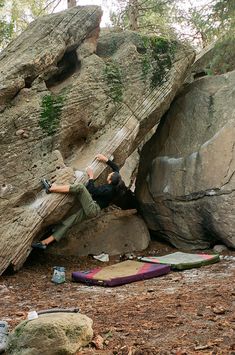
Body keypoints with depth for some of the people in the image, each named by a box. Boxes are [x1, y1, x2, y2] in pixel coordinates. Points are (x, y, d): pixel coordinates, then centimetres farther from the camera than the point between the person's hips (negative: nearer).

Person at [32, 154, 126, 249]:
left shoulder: (108, 190, -21)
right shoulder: (115, 184, 3)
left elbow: (92, 191, -16)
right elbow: (116, 167, 18)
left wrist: (91, 177, -8)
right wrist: (105, 159, 11)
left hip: (92, 209, -10)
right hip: (92, 210, 10)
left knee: (80, 187, -22)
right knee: (69, 221, 3)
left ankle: (51, 188, -20)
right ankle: (46, 242, 1)